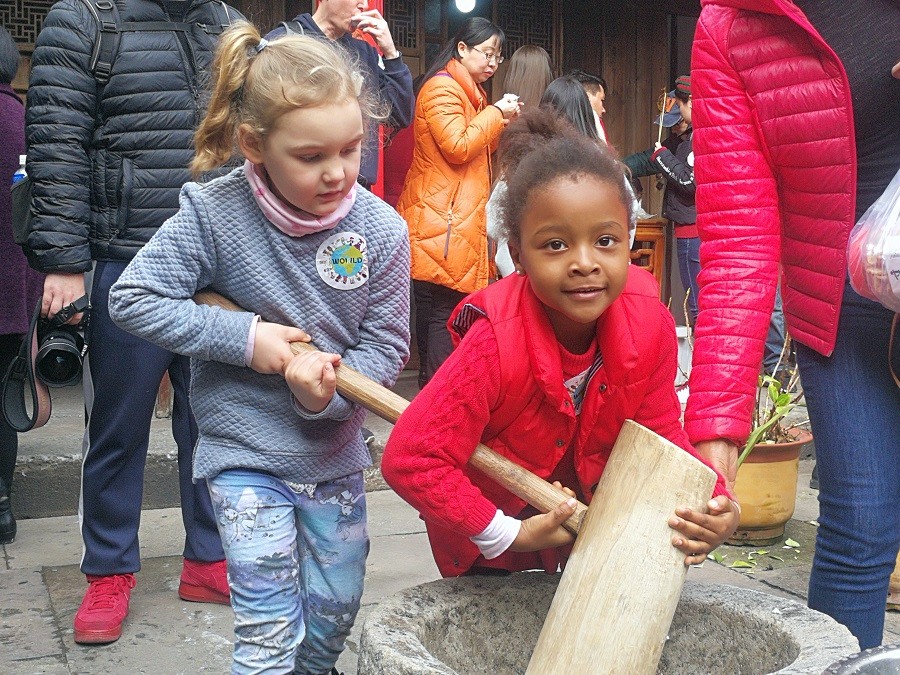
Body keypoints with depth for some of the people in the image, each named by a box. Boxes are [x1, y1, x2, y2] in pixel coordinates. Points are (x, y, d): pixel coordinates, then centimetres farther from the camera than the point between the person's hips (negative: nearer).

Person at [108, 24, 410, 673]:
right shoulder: (214, 213, -16)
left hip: (335, 454, 3)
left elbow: (386, 346, -5)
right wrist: (245, 339, -19)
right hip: (246, 454, -3)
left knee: (335, 613, 17)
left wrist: (326, 394, -24)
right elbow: (133, 299, -12)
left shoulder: (381, 229, -11)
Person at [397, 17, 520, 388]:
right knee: (441, 315, -10)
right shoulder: (442, 88, -10)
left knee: (438, 317, 10)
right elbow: (458, 148, -19)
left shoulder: (470, 92, 22)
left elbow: (482, 148, 26)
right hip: (439, 221, -10)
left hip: (460, 222, 10)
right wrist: (495, 113, -9)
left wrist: (503, 121, 9)